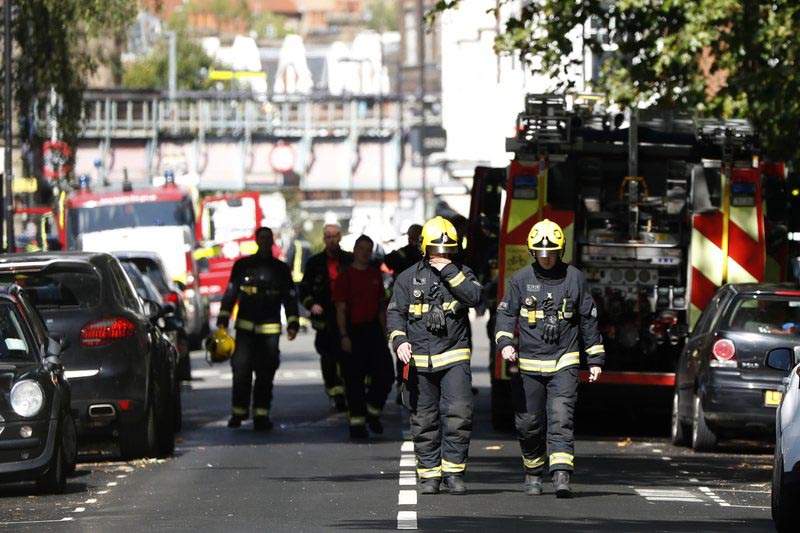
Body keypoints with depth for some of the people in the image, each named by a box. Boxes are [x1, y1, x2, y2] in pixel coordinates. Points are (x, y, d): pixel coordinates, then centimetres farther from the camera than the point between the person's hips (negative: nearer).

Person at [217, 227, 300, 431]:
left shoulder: (281, 269, 12)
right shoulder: (242, 265, 8)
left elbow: (290, 297, 13)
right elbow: (230, 293, 9)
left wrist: (292, 324, 3)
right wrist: (222, 320, 2)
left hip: (270, 328, 1)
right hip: (245, 327, -1)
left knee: (265, 374, -1)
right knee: (241, 370, -8)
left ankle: (261, 414, 3)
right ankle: (239, 412, 2)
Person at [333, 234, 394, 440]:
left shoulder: (375, 275, 13)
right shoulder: (345, 276, -3)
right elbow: (340, 309, -6)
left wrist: (384, 332, 13)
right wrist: (344, 336, -13)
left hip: (373, 329, 5)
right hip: (353, 330, -5)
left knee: (385, 373, -3)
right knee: (354, 379, -1)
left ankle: (373, 412, 17)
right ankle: (356, 422, 4)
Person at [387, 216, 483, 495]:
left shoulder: (461, 274, 8)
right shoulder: (409, 278, 8)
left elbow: (474, 296, -12)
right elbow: (395, 313, 5)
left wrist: (449, 271, -14)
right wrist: (400, 341, -12)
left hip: (454, 357, -1)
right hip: (419, 361, 1)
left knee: (459, 414, -13)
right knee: (424, 420, 4)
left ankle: (453, 470, -4)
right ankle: (429, 474, 12)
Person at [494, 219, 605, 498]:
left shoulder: (574, 278, 4)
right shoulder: (520, 279, 3)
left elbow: (589, 319, 11)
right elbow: (506, 313, 3)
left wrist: (596, 359, 11)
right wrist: (505, 342, -16)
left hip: (564, 363, -1)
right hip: (529, 364, 1)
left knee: (561, 419, -16)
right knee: (529, 424, 7)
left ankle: (561, 475, -24)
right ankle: (533, 472, 27)